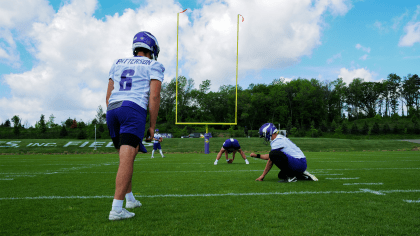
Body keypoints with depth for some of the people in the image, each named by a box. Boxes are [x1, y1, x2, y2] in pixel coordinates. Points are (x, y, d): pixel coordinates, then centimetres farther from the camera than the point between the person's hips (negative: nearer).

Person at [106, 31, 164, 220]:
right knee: (127, 160, -9)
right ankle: (116, 209, -13)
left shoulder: (118, 64, 24)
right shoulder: (154, 66, 9)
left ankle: (129, 198, 28)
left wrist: (113, 122, 25)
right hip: (134, 109, -6)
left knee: (126, 157, 18)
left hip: (112, 110, 6)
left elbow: (109, 96, 20)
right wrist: (152, 125, 1)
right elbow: (154, 97, -3)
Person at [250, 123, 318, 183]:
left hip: (298, 164, -10)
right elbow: (270, 157, 27)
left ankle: (290, 176, -14)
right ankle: (303, 176, 15)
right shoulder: (281, 138, 18)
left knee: (273, 154, -23)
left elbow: (270, 160, -9)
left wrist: (262, 176, -3)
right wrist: (257, 155, 27)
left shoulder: (277, 142, -12)